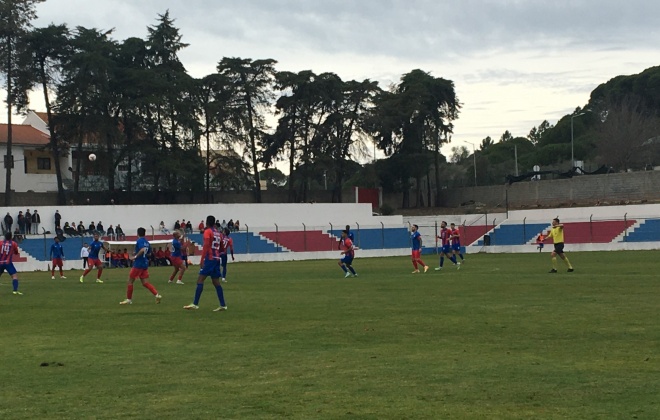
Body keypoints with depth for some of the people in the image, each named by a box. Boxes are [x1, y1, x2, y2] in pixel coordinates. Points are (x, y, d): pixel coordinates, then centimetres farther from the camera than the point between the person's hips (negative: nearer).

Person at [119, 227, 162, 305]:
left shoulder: (139, 241, -12)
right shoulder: (147, 242, 12)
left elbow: (142, 250, -29)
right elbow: (148, 252, 21)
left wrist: (135, 256, -20)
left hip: (138, 264, -8)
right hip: (145, 264, 8)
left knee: (130, 281, 5)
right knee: (144, 282, 9)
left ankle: (129, 299, 10)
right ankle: (157, 295, -5)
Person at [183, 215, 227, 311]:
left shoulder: (207, 232, -6)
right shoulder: (218, 233, 15)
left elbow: (206, 246, -17)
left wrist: (202, 260, -19)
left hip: (209, 259, -7)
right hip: (217, 259, 7)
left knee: (200, 280, -9)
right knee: (216, 282, 10)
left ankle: (195, 304, -16)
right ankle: (223, 305, 7)